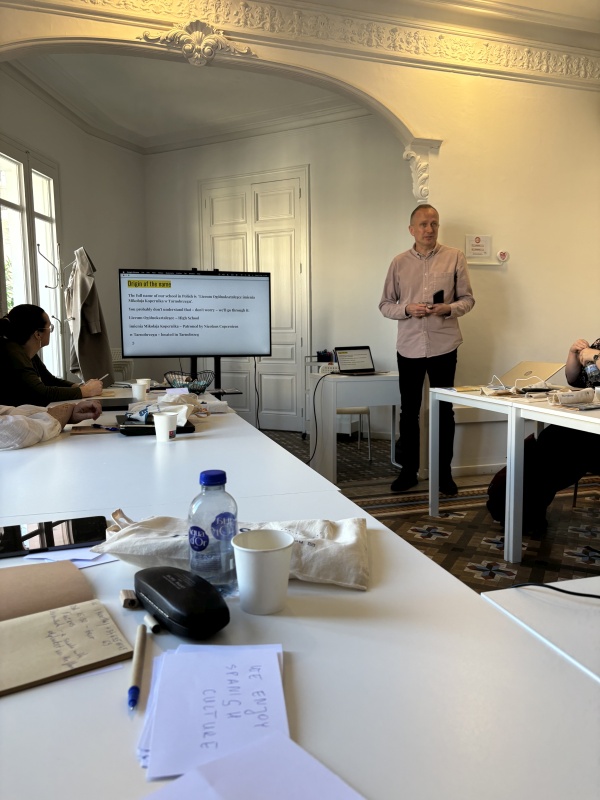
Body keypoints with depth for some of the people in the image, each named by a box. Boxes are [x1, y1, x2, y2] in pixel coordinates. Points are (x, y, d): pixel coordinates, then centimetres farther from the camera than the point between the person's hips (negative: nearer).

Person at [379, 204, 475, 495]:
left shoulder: (455, 257, 1)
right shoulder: (399, 262, 4)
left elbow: (468, 299, 2)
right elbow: (385, 304, 5)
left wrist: (448, 309, -18)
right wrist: (407, 310, -14)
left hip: (443, 346, -1)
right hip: (409, 347, 2)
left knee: (444, 411, 7)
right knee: (409, 411, 9)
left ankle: (444, 473, 20)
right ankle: (409, 471, 23)